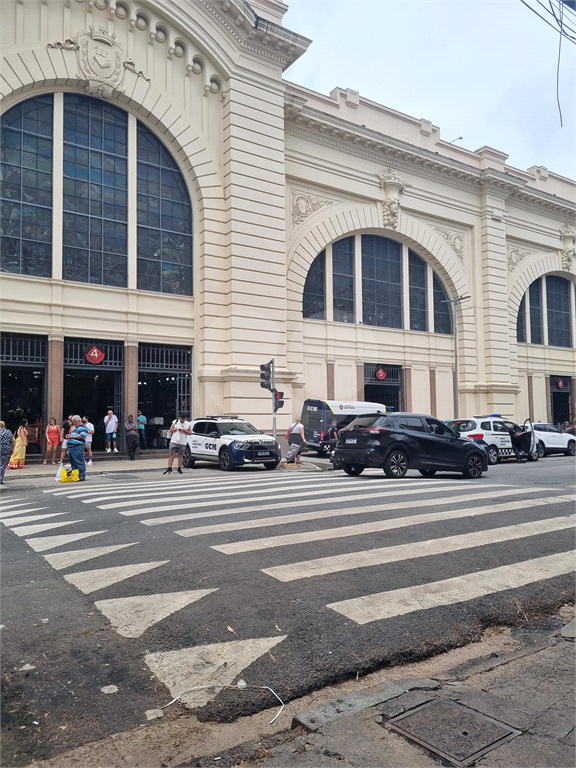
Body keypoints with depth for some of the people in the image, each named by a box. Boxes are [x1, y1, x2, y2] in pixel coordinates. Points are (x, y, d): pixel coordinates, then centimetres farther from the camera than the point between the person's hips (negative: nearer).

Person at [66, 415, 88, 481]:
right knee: (73, 462, 14)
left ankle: (82, 476, -5)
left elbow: (82, 436, -17)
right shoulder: (74, 428, 25)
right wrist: (68, 436, 10)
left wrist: (72, 437, -13)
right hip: (70, 446, 10)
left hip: (78, 446, -10)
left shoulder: (83, 427, -4)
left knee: (80, 462, -8)